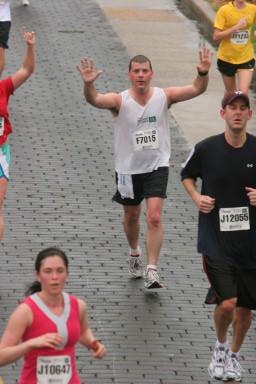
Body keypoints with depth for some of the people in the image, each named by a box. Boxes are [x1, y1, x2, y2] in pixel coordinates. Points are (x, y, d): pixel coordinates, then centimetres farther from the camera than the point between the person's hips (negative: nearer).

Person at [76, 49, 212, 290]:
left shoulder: (163, 96, -8)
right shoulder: (120, 100, -13)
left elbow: (196, 89, -17)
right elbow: (94, 100, -31)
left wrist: (203, 73, -38)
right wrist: (88, 84, -53)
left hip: (156, 166, -1)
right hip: (128, 168, 1)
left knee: (154, 217, -13)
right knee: (131, 216, 19)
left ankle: (151, 271, -11)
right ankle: (134, 254, 47)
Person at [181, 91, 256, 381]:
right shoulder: (206, 149, -7)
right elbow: (187, 175, 13)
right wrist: (196, 197, -5)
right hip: (216, 240, -2)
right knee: (227, 303, -14)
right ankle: (220, 346, 17)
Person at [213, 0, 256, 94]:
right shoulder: (224, 10, -14)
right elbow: (216, 36, -18)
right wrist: (236, 27, -26)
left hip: (246, 58, 1)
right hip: (226, 58, -1)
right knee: (230, 92, 15)